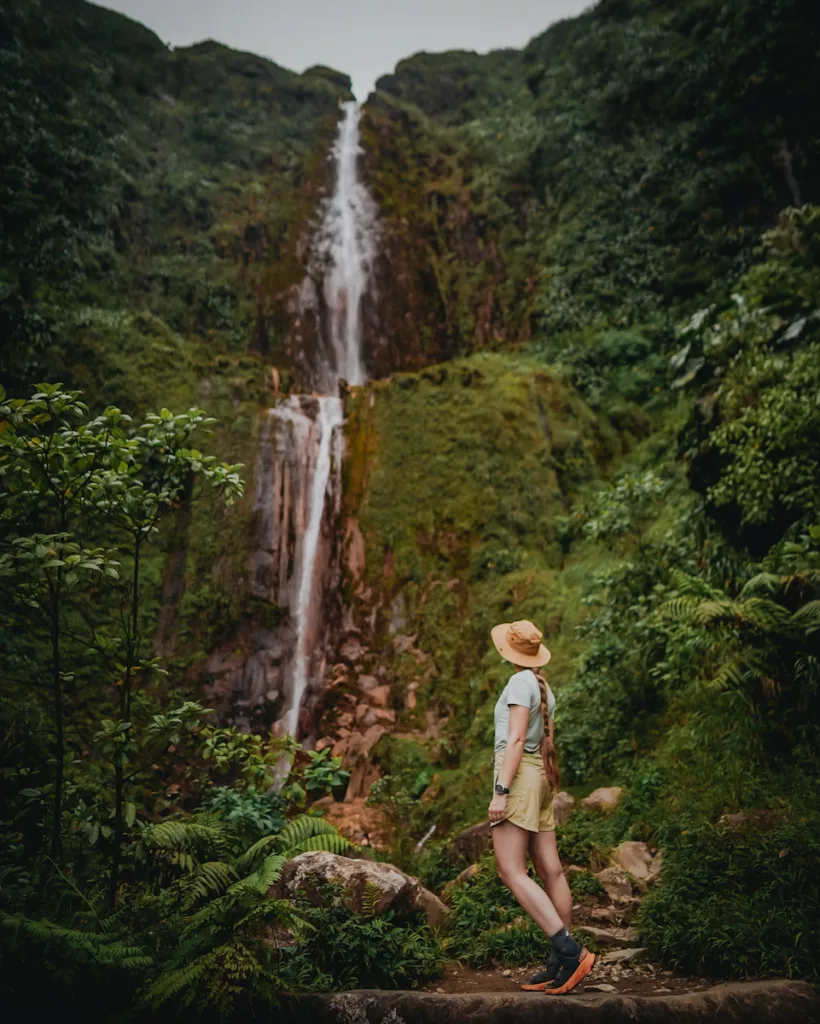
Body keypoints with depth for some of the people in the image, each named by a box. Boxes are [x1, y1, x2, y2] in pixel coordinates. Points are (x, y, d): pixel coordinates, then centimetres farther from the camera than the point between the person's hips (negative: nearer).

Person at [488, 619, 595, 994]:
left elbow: (516, 739, -17)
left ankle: (570, 950, -16)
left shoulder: (520, 682, -9)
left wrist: (500, 791, -19)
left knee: (511, 871, -10)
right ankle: (560, 963, 8)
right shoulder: (543, 686, 16)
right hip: (541, 774, 9)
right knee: (551, 871, 6)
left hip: (519, 773, -9)